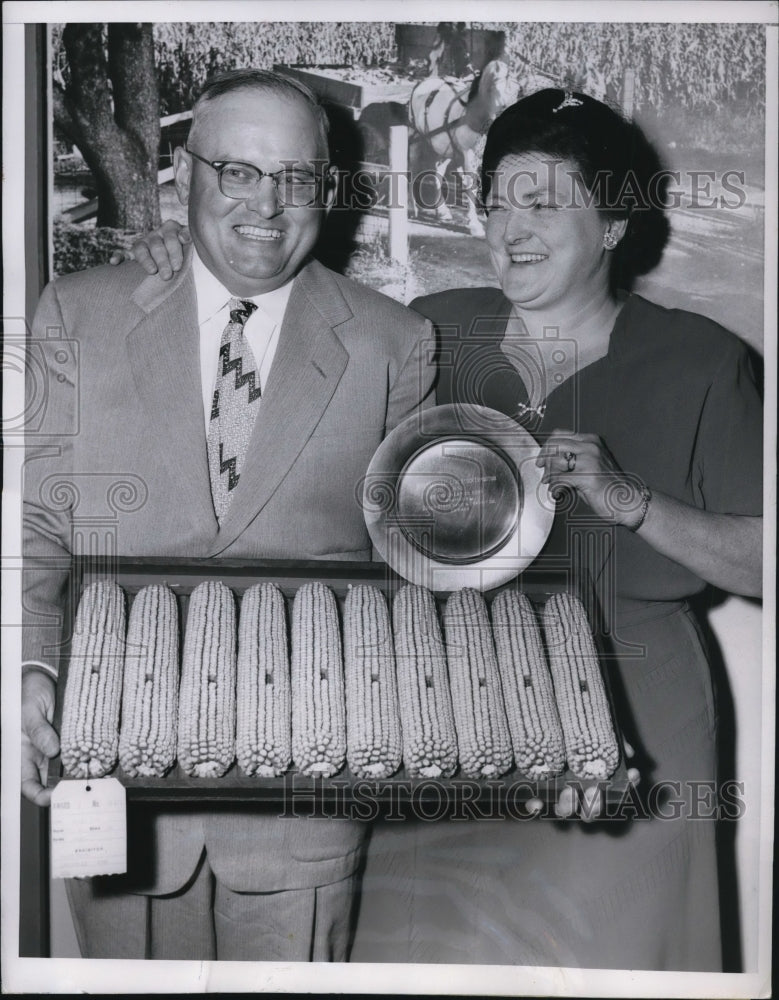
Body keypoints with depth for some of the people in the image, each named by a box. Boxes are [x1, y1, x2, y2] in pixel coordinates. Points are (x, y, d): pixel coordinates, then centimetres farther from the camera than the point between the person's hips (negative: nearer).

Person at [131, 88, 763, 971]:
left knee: (599, 946, 10)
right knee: (431, 941, 10)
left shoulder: (698, 361, -4)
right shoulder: (437, 331, 2)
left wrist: (627, 500, -18)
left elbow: (757, 565, -5)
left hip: (624, 708, -1)